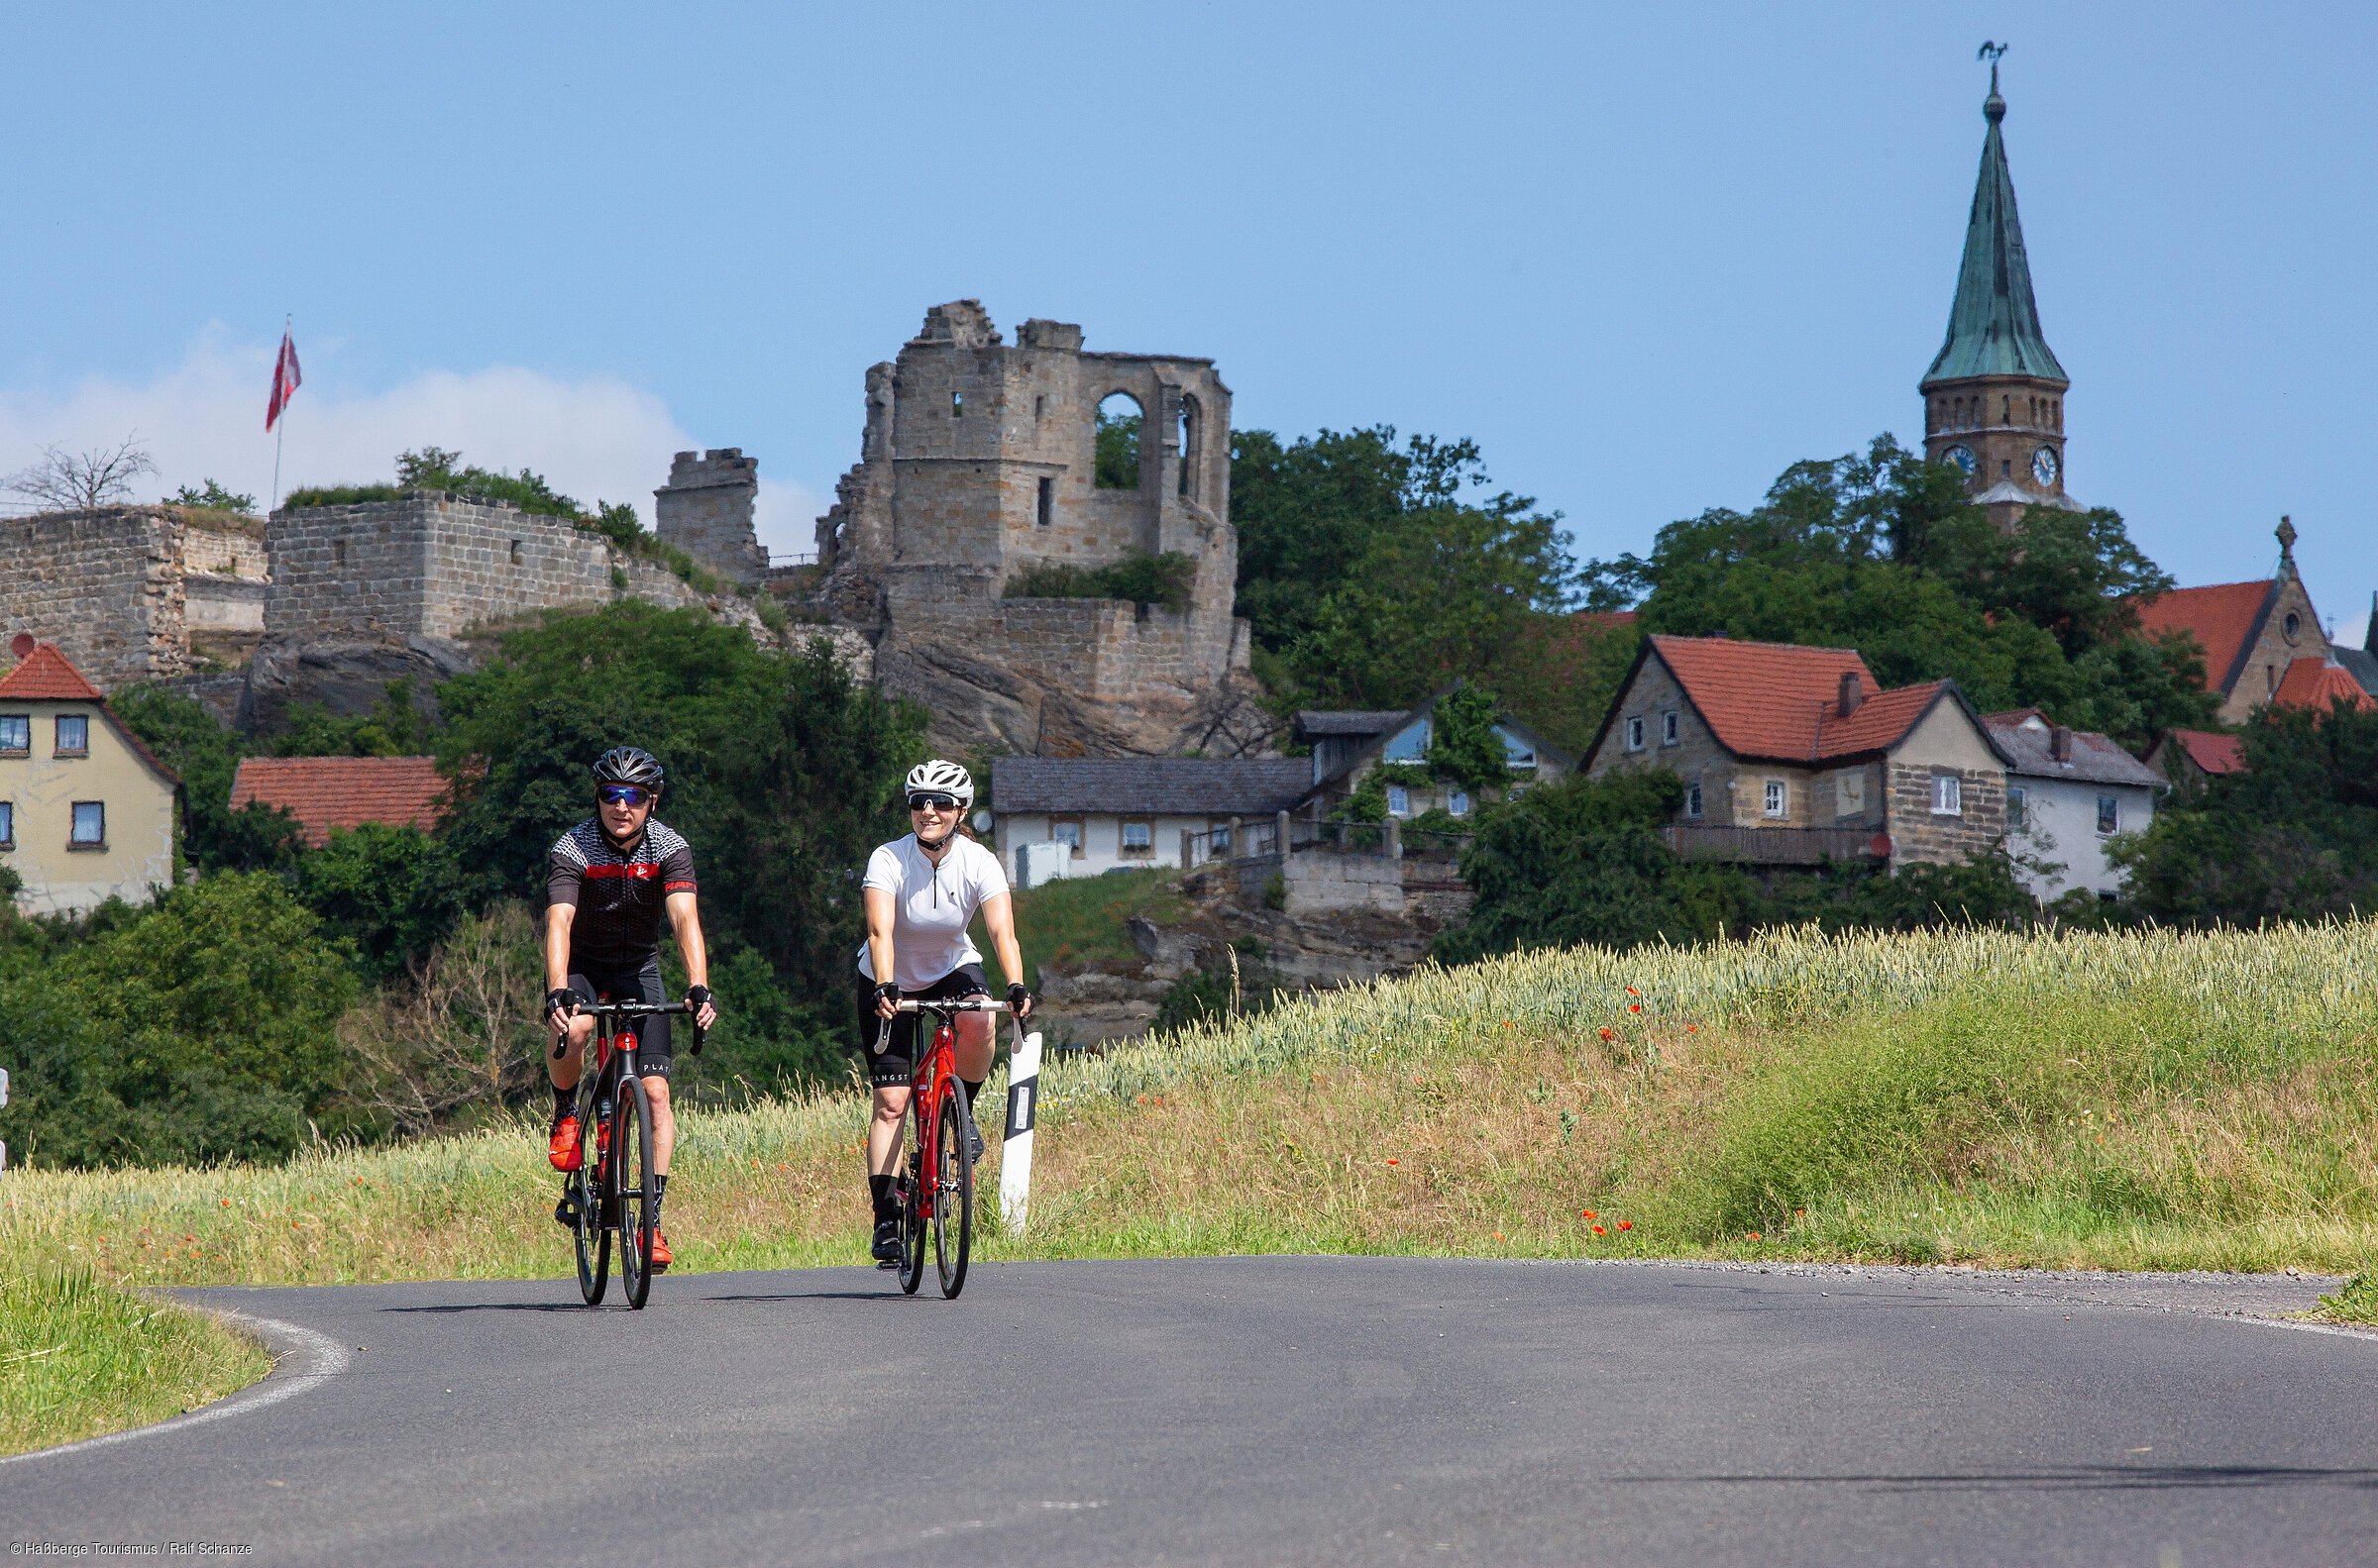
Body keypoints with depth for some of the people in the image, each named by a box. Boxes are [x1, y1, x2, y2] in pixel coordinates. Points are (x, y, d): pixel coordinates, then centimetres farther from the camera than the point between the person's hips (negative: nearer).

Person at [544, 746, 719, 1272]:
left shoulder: (669, 849, -18)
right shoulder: (571, 850, -22)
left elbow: (685, 919, -31)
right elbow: (559, 923, -35)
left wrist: (699, 988, -47)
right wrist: (557, 993, -51)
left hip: (639, 970, 2)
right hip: (581, 966, -2)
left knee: (655, 1091, -11)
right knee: (571, 1030, -36)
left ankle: (653, 1218, -6)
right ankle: (565, 1114, -5)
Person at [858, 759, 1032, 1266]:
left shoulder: (979, 863, -20)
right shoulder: (888, 860, -24)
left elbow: (1002, 930, -32)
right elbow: (880, 931, -37)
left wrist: (1016, 987, -49)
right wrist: (886, 988, -53)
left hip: (953, 969, 1)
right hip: (890, 981, -1)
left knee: (979, 1023, -34)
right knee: (891, 1100, -11)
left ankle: (960, 1111, -5)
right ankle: (886, 1220, -7)